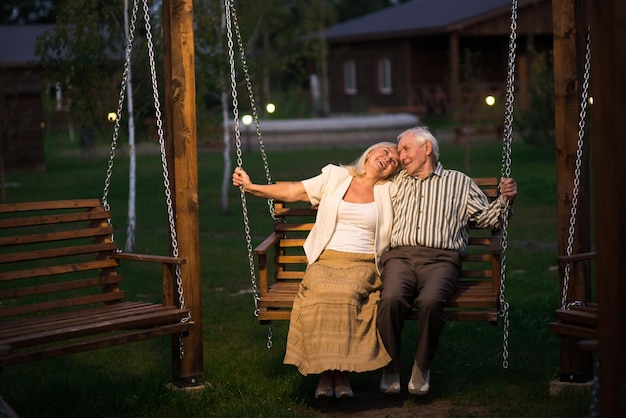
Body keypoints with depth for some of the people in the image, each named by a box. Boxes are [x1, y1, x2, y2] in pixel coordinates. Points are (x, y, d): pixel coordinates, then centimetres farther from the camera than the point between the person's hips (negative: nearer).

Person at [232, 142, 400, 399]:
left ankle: (342, 372, -27)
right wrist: (250, 186, 11)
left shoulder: (389, 191, 15)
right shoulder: (335, 177, 14)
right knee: (318, 295, -33)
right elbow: (291, 191, 15)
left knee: (346, 294, -35)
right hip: (325, 260, 1)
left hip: (362, 265, 0)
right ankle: (324, 371, -24)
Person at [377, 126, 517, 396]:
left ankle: (422, 368, -15)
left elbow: (487, 218, 20)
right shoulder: (396, 182, 31)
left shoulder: (459, 182, 24)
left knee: (430, 301, -35)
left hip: (441, 259, -2)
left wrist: (505, 199, 3)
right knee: (392, 298, -33)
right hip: (400, 255, 2)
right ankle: (391, 368, -16)